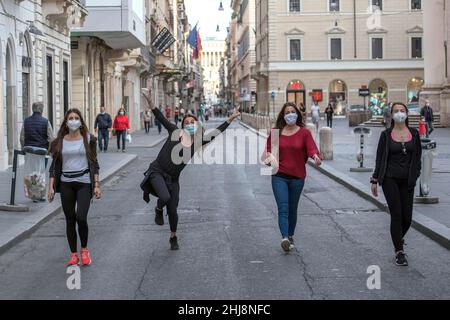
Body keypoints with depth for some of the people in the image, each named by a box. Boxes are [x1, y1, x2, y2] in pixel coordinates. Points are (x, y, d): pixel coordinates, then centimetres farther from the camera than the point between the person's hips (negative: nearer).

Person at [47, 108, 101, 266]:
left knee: (81, 217, -15)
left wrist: (96, 185, -2)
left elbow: (94, 163, 4)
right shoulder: (60, 142, 6)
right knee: (70, 220, 5)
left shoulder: (88, 139, 2)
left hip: (84, 183, -2)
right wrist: (51, 187, 2)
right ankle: (73, 254, 16)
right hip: (66, 184, 2)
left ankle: (84, 250, 7)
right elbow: (55, 165, 8)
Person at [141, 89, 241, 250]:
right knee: (165, 197, -28)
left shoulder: (198, 142, 3)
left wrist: (230, 119, 5)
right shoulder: (175, 132, -3)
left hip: (173, 178, 3)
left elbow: (215, 133, 7)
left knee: (173, 210, 6)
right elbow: (160, 118, -4)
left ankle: (173, 237, 30)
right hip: (157, 171, -3)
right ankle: (158, 210, 9)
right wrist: (149, 101, -12)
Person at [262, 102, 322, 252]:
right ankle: (284, 238, -23)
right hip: (279, 176, -1)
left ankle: (291, 236, 31)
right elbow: (268, 150, 10)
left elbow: (312, 148, -12)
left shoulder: (304, 132, -1)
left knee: (292, 209, 13)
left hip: (297, 177, 1)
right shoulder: (275, 132, 3)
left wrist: (316, 156, -34)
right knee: (283, 208, -13)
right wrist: (268, 157, -13)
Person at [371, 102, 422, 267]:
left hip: (407, 180, 2)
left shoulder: (414, 133, 5)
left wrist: (415, 175, -2)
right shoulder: (386, 135, -1)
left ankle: (399, 237, 36)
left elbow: (418, 156, 8)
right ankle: (399, 252, 1)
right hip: (390, 179, -2)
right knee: (396, 214, -8)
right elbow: (379, 159, 2)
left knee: (407, 216, 3)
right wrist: (374, 180, 0)